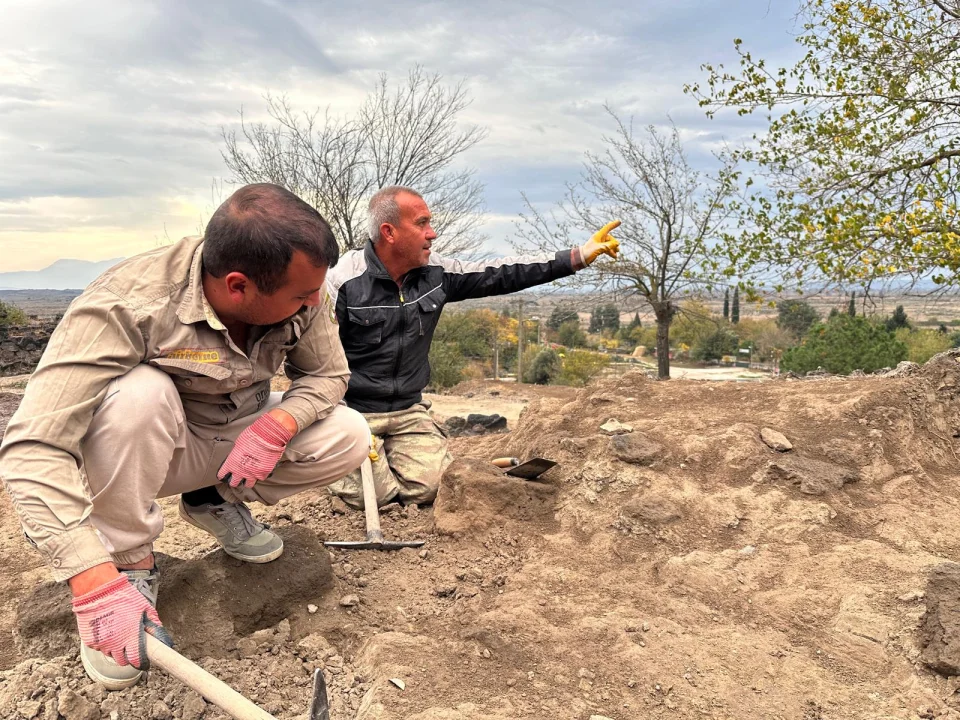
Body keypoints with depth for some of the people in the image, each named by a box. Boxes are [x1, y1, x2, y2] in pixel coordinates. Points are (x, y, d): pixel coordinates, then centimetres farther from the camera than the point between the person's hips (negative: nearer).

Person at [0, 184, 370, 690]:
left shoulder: (300, 300, -21)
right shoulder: (128, 306, -35)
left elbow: (328, 374, -6)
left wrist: (278, 425, -28)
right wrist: (97, 585, -45)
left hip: (239, 440, 4)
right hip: (152, 447, -4)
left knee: (349, 436, -18)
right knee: (139, 391, -37)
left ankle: (215, 500, 7)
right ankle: (130, 562, -14)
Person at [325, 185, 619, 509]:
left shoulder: (435, 272, -1)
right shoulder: (343, 281, -17)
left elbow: (500, 274, 0)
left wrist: (579, 257, -3)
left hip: (409, 410, 5)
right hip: (352, 409, -4)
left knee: (427, 488, -11)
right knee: (374, 493, -17)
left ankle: (389, 452, 21)